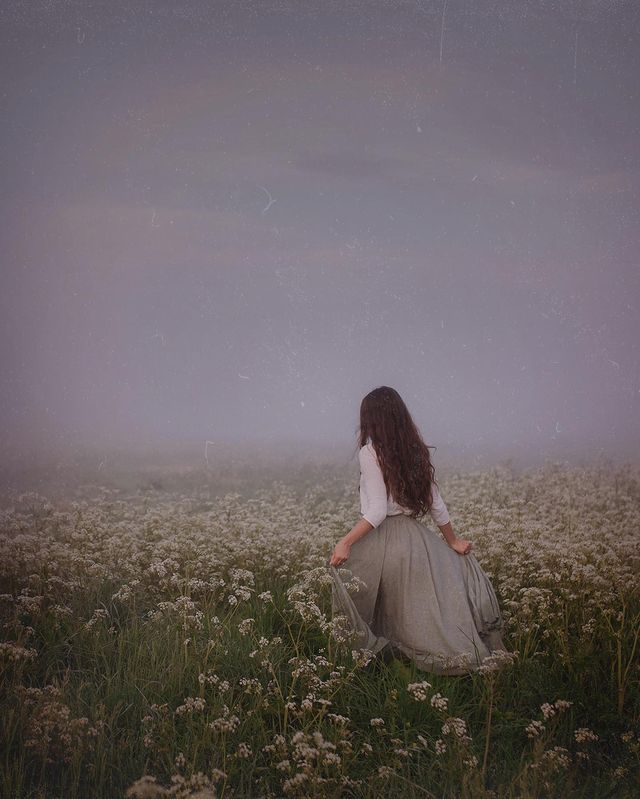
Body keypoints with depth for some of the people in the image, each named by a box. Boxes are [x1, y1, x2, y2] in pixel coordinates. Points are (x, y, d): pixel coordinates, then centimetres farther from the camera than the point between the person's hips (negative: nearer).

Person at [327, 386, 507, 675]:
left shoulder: (370, 452, -10)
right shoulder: (416, 451, 9)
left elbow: (377, 511, -17)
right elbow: (436, 504, 13)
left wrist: (345, 542, -20)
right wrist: (452, 541, 26)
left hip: (383, 539, -7)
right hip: (417, 537, 7)